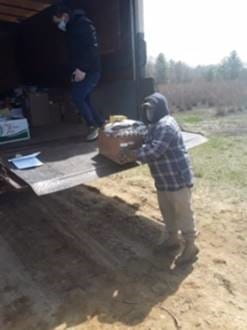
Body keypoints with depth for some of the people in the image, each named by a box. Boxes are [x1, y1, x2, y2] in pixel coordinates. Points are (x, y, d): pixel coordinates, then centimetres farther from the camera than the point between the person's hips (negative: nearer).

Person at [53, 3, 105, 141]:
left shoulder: (83, 24, -9)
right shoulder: (72, 28, 21)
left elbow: (92, 47, -20)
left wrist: (82, 69, -24)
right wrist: (74, 70, 13)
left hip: (89, 71, -9)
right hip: (81, 70, 9)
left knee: (77, 97, -12)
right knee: (83, 99, 7)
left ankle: (94, 126, 0)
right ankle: (102, 124, 14)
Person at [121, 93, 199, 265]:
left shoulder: (166, 125, -21)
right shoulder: (156, 125, 14)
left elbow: (155, 150, -29)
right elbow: (148, 146, 20)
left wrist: (135, 155, -19)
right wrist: (137, 152, 3)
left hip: (178, 178, -10)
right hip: (163, 179, 10)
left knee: (183, 212, 3)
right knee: (167, 211, 21)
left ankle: (190, 246, 19)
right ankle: (173, 238, 39)